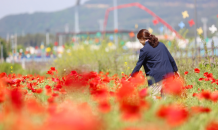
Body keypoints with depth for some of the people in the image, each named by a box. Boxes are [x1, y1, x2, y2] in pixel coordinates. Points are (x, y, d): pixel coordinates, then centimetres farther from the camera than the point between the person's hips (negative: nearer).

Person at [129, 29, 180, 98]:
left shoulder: (144, 50, -6)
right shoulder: (161, 44, 13)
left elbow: (139, 65, -2)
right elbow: (171, 58, 17)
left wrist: (131, 76, 7)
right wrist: (175, 70, 26)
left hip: (156, 78, -6)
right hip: (168, 74, 6)